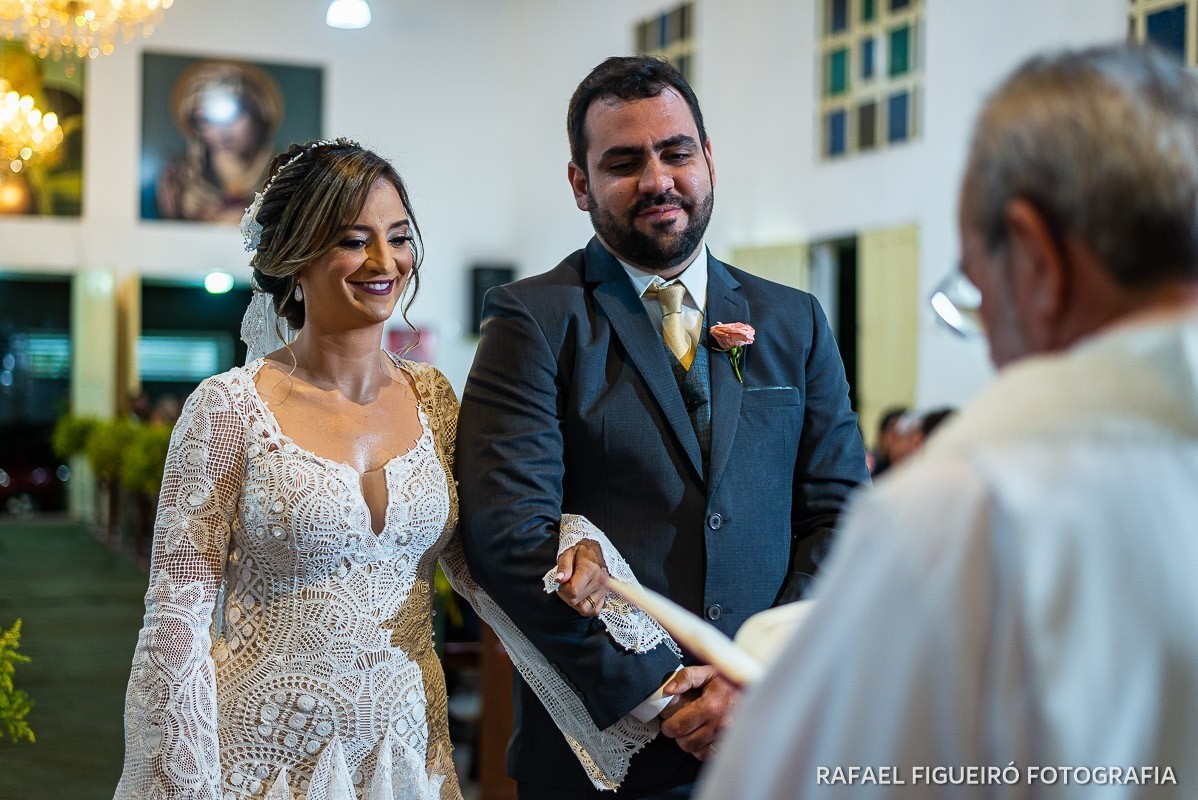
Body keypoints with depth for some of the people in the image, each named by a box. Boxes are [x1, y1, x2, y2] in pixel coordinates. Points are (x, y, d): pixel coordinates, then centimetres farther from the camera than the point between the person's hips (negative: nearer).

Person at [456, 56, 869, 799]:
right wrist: (656, 691, -15)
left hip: (777, 733, 3)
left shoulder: (795, 323, 7)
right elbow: (508, 531, -14)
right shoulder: (535, 320, -5)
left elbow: (840, 514, 3)